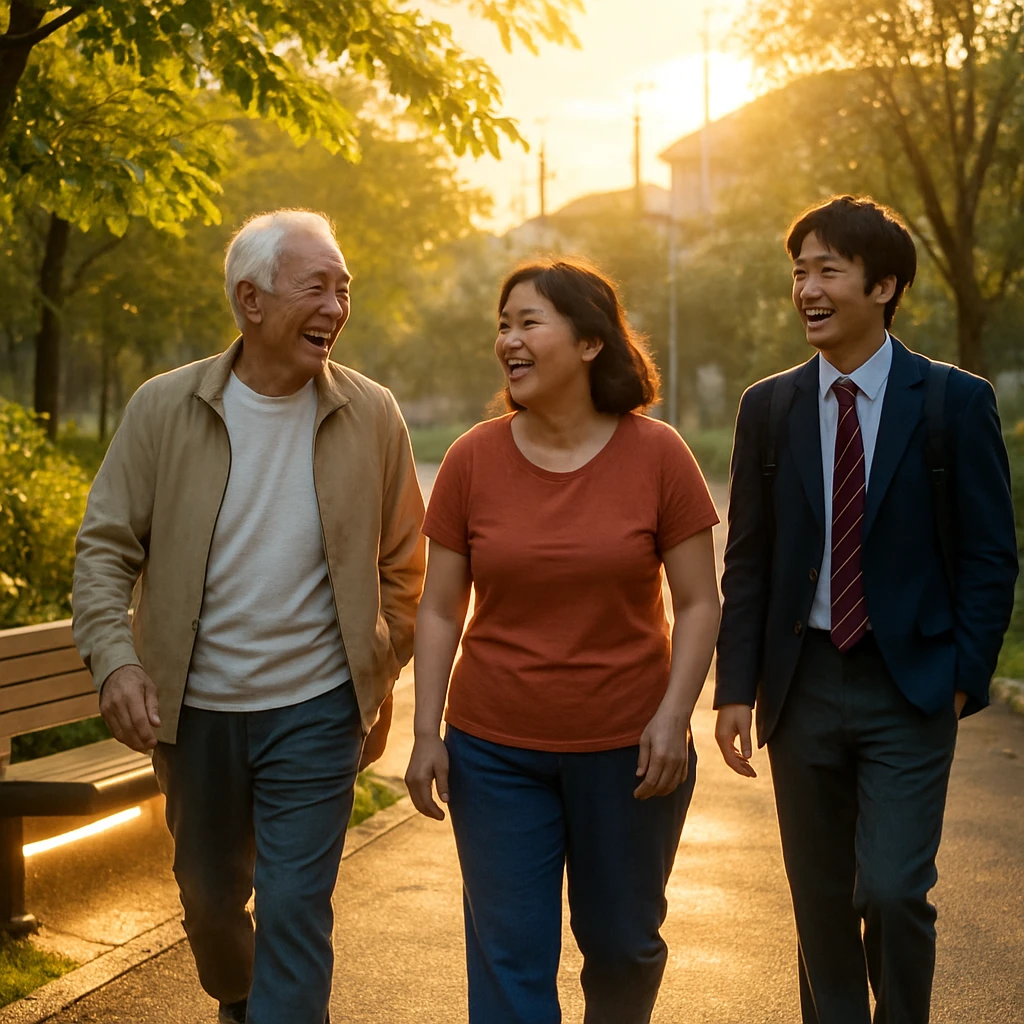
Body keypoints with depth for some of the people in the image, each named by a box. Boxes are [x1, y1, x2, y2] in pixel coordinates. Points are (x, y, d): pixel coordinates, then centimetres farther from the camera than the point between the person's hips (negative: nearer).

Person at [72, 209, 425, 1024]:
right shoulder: (164, 408, -6)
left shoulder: (371, 416, -5)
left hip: (316, 710, -2)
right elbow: (106, 545, -3)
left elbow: (402, 564, 4)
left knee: (296, 910, -4)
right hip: (194, 707, 2)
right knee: (209, 893, 21)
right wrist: (114, 656, -17)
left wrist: (381, 683, 4)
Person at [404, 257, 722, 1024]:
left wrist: (673, 716, -14)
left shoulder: (657, 455, -6)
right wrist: (426, 733, -3)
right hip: (496, 752, 1)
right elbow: (440, 610, 2)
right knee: (510, 959, 2)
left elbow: (699, 603, -3)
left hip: (625, 751, 0)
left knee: (622, 943, 15)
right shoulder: (473, 459, -2)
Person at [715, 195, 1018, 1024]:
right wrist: (737, 688, 0)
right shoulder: (768, 407, 6)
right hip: (803, 683, 3)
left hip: (908, 687, -3)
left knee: (893, 891, -11)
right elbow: (748, 560, 6)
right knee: (821, 902, 10)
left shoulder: (956, 403, -3)